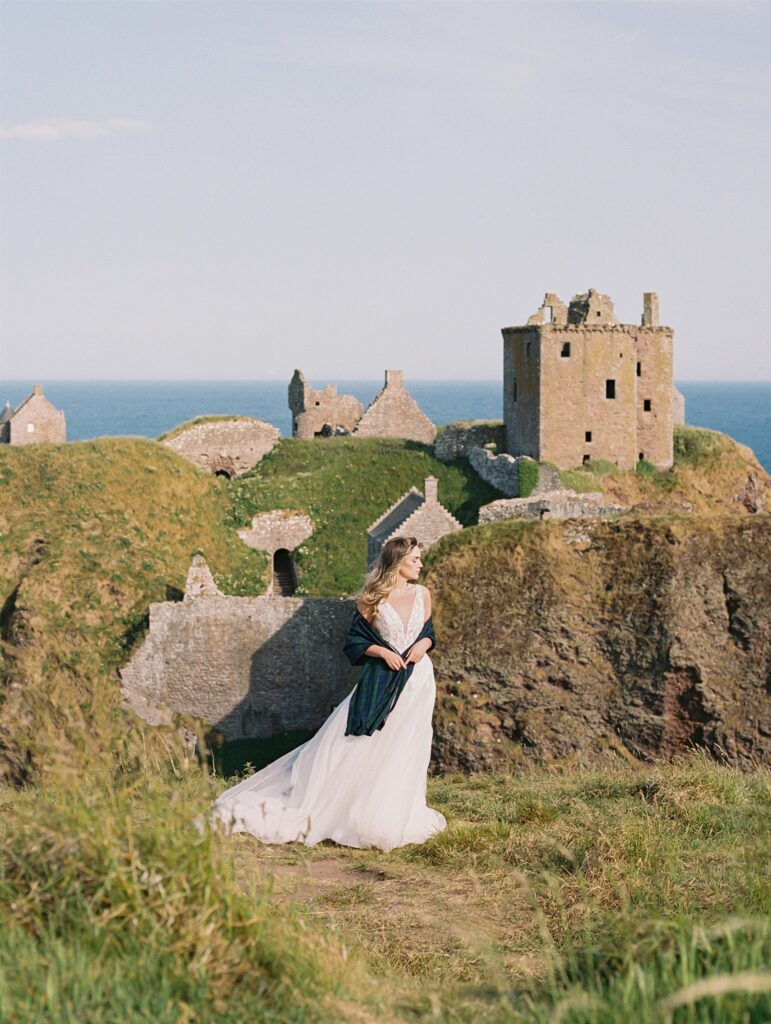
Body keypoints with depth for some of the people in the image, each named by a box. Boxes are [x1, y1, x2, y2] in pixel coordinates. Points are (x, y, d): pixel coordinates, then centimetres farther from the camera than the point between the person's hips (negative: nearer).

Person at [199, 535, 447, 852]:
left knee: (403, 749, 4)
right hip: (380, 681, -3)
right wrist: (382, 651, -15)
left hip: (417, 679, 3)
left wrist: (423, 644, -6)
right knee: (346, 742, -5)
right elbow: (355, 641, -1)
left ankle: (394, 819, 17)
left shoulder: (422, 593, 5)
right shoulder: (371, 599, -5)